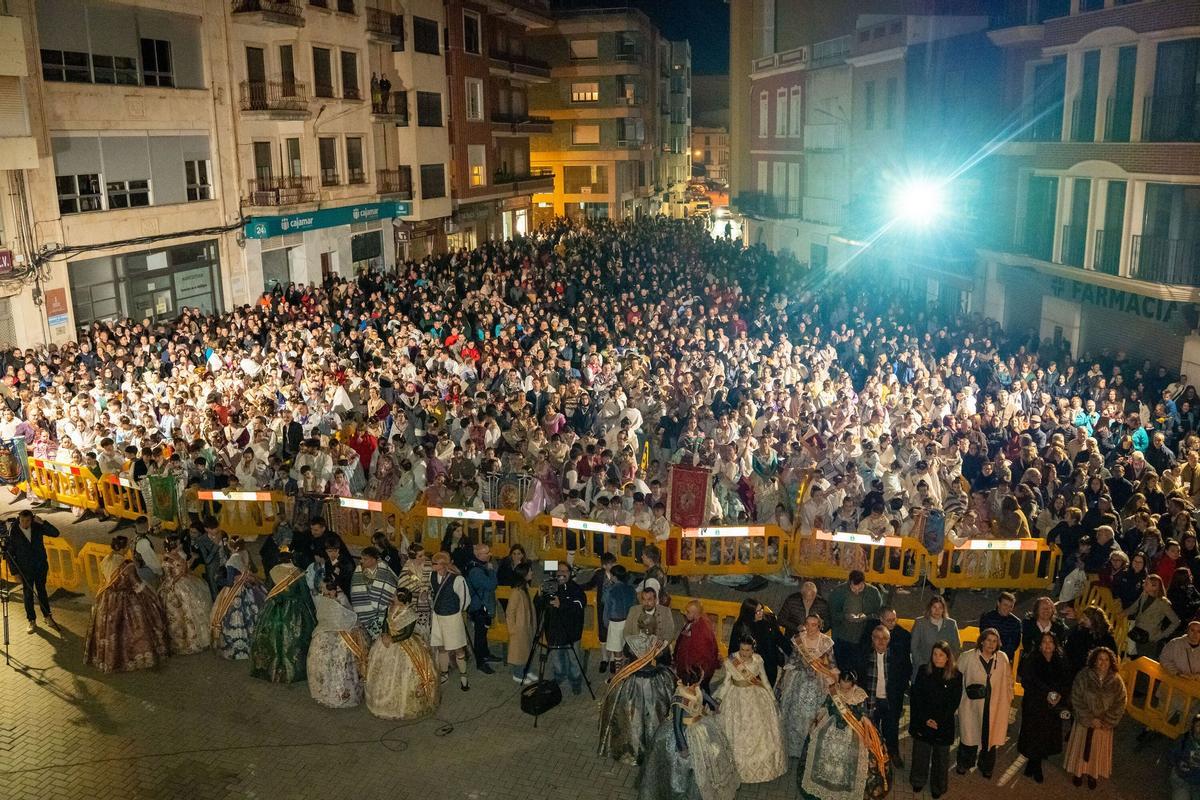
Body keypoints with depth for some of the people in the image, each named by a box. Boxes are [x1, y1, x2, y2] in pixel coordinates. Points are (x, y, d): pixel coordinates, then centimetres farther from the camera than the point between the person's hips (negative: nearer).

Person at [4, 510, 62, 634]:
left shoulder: (37, 527, -8)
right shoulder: (13, 532, -13)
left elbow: (55, 533, -14)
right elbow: (9, 553, -7)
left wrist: (43, 522, -26)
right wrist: (15, 572, -8)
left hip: (41, 566, 2)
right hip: (25, 568, -2)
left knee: (41, 591, 15)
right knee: (28, 594, 6)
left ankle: (47, 616, 28)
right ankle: (32, 621, 19)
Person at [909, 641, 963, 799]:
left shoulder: (956, 675, -7)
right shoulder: (923, 670, -4)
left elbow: (954, 703, -6)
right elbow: (916, 697, -3)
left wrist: (939, 721, -12)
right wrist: (925, 719, -11)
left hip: (944, 725, -1)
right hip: (922, 721, 1)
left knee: (940, 756, 10)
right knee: (920, 753, 9)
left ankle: (938, 787, 27)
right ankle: (918, 782, 29)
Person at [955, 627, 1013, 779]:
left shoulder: (1002, 659, -3)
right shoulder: (968, 657, -11)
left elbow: (1008, 680, 8)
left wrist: (1009, 698, 10)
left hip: (995, 707, 2)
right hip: (972, 705, -2)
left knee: (990, 736, 12)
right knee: (970, 735, 9)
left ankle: (986, 767, 33)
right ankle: (964, 764, 31)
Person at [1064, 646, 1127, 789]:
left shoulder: (1116, 681, -10)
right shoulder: (1083, 676, -15)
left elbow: (1119, 704, -5)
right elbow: (1077, 700, -13)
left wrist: (1107, 722, -11)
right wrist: (1090, 720, -17)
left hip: (1105, 724, 1)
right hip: (1084, 721, -1)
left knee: (1098, 750, 16)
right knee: (1081, 748, 12)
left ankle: (1093, 775, 35)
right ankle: (1078, 772, 32)